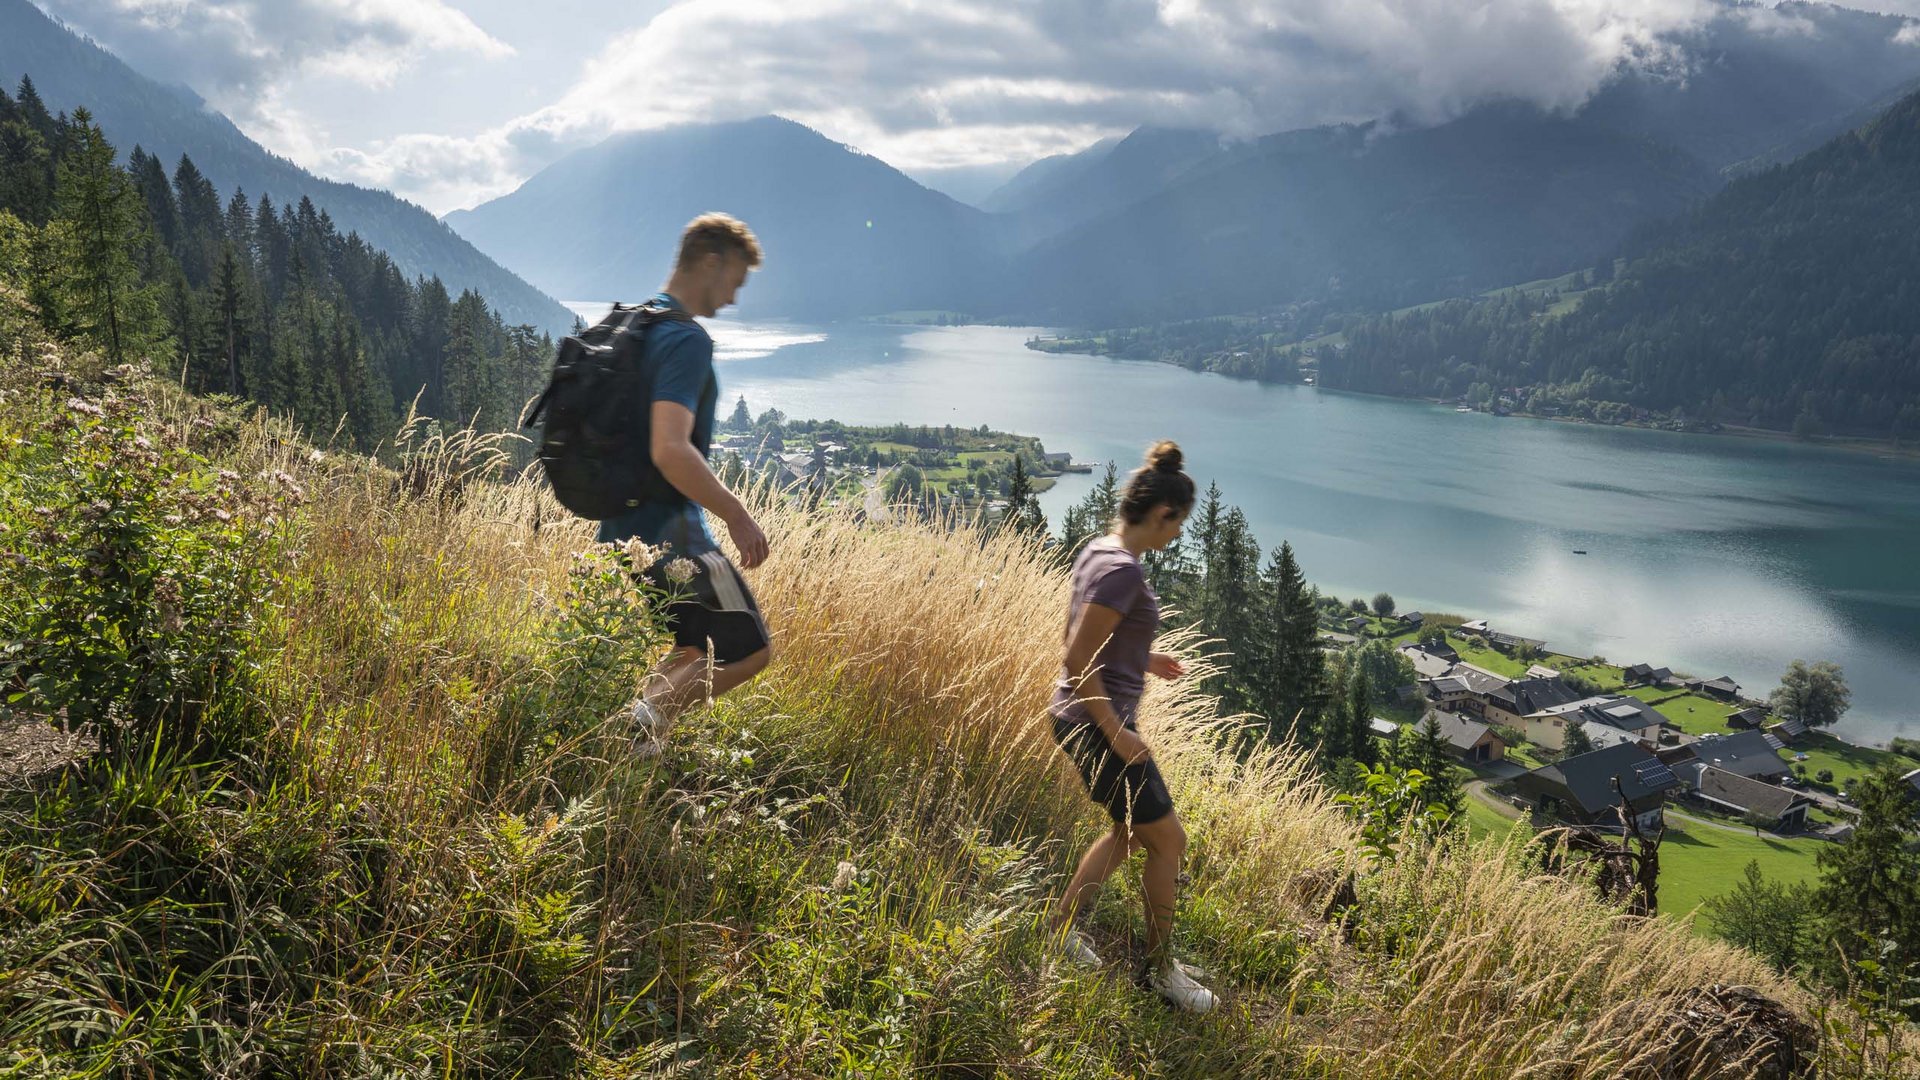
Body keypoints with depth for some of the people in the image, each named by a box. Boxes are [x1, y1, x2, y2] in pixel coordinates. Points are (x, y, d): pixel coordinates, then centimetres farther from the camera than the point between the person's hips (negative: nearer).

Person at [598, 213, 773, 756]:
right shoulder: (686, 339, -17)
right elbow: (670, 450, -29)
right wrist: (738, 515, -22)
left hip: (622, 529, 10)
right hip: (671, 533, -10)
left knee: (700, 650, 21)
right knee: (750, 648, 0)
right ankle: (652, 710, -14)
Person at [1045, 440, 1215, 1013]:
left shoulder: (1098, 550, 5)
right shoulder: (1123, 571, -24)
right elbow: (1077, 661, -26)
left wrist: (1143, 659, 17)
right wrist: (1116, 733, -20)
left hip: (1082, 720, 10)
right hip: (1097, 726, -10)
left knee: (1131, 830, 24)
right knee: (1169, 840, 6)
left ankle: (1062, 926, 33)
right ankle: (1161, 970, 21)